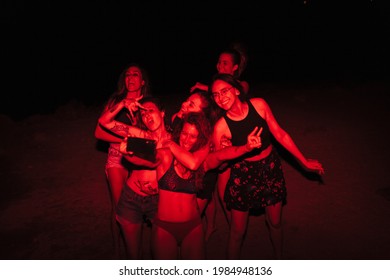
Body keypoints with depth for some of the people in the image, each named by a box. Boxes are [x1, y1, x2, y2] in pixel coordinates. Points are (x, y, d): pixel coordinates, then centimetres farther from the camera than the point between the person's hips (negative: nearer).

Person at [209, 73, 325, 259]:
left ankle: (279, 259, 45)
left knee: (275, 223, 18)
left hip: (271, 168, 2)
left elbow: (279, 134, -3)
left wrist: (304, 161, 2)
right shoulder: (221, 126, -21)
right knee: (238, 230, 7)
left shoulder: (259, 105, -16)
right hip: (243, 174, -2)